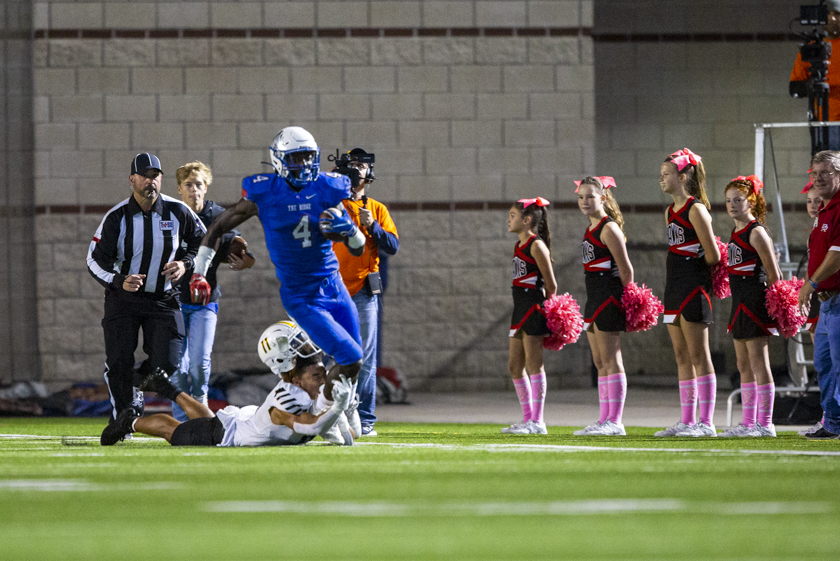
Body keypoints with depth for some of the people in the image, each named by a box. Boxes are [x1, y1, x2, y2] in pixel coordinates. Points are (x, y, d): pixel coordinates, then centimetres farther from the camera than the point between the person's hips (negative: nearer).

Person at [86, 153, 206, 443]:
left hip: (163, 299, 1)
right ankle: (127, 413, 13)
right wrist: (119, 281, -25)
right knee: (118, 363, -11)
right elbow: (95, 259, -8)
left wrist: (185, 264, -10)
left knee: (166, 365, -11)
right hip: (123, 298, -1)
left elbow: (202, 242, 9)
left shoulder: (177, 212, -7)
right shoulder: (117, 218, -11)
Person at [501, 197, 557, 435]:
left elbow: (550, 284, -11)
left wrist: (545, 308, -4)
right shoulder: (519, 246, 15)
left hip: (533, 308, -10)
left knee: (533, 364, -7)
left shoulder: (536, 246, -12)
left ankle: (537, 422, -5)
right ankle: (528, 419, 16)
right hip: (520, 308, 10)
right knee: (514, 366, 10)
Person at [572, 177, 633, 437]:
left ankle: (614, 422, -10)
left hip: (609, 298, -10)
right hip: (594, 299, 10)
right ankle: (605, 420, 13)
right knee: (600, 363, 10)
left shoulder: (609, 228, -11)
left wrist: (624, 298, -9)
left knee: (611, 361, -9)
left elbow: (626, 269, -13)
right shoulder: (590, 229, 16)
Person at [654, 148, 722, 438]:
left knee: (698, 356, -7)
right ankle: (687, 421, 12)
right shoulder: (670, 212, 14)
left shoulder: (696, 210, -12)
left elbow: (712, 256, -12)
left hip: (693, 287, -9)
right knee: (681, 357, 9)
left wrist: (695, 271, 3)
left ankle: (706, 422, -5)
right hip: (675, 286, 9)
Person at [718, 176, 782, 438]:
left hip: (755, 300, -10)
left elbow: (773, 273, -13)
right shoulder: (736, 233, 15)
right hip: (740, 303, 10)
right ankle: (749, 423, 16)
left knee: (758, 362, -8)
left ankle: (765, 424, -7)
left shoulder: (756, 233, -12)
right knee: (744, 365, 11)